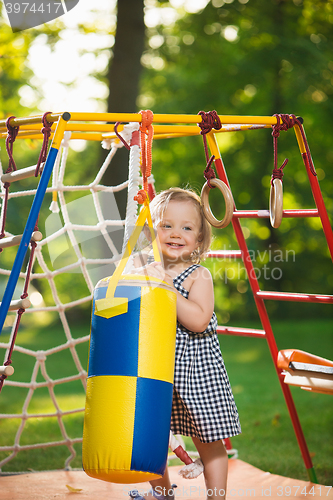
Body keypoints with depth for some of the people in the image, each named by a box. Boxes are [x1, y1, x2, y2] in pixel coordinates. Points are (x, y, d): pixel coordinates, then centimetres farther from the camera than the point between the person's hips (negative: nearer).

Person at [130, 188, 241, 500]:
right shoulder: (145, 272, 3)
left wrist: (167, 286, -27)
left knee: (208, 441, 3)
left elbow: (198, 321, -25)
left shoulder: (198, 276, -11)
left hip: (195, 368, -5)